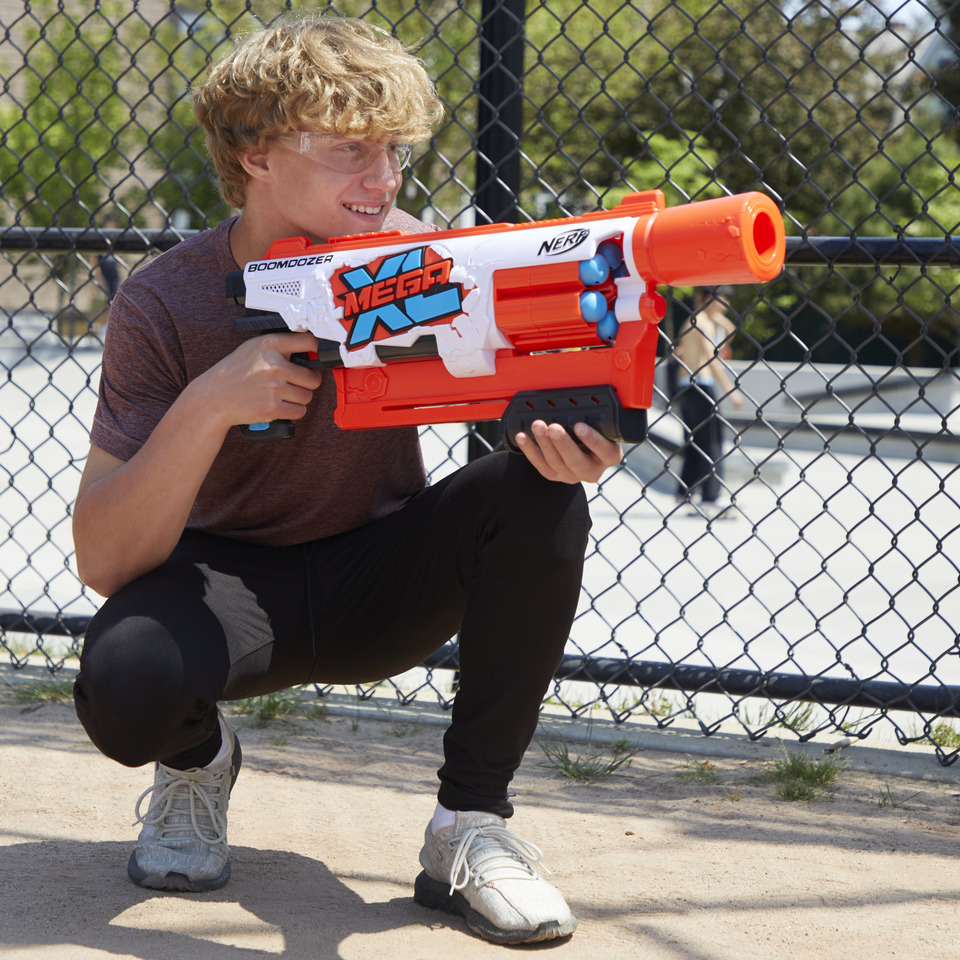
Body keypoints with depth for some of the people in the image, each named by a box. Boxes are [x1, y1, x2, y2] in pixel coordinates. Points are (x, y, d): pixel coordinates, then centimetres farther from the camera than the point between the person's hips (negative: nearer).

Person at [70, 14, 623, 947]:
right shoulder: (167, 301, -17)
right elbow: (103, 562, -22)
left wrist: (569, 443, -42)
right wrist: (207, 407, -38)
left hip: (377, 588, 2)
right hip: (226, 581, -2)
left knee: (536, 497, -26)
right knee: (123, 683, -35)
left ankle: (469, 827, -14)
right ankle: (198, 759, 6)